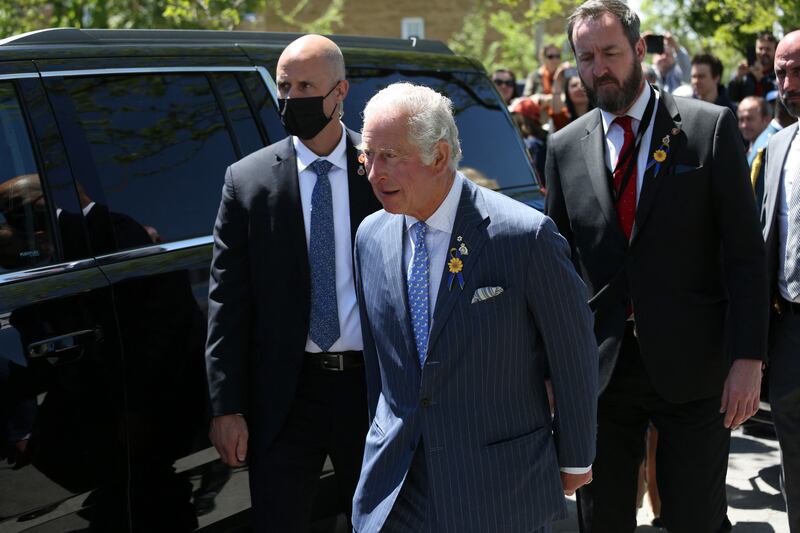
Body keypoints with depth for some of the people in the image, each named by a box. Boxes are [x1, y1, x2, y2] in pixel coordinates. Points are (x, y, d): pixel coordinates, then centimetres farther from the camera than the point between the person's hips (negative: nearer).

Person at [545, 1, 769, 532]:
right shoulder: (565, 146, 6)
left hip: (692, 366, -3)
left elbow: (745, 250, -5)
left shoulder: (710, 127, -3)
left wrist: (748, 357, -12)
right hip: (600, 368, 3)